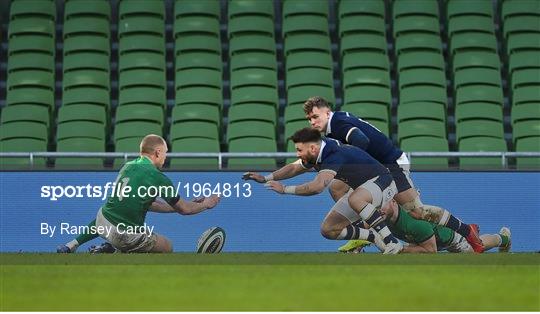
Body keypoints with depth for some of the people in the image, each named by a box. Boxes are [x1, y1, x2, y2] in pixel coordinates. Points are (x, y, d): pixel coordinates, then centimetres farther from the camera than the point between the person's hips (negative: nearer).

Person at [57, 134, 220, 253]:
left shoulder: (128, 166, 9)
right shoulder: (158, 179, -11)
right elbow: (183, 209, 1)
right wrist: (205, 204, 21)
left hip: (102, 221, 7)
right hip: (126, 234, -7)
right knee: (166, 247, 13)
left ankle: (72, 245, 27)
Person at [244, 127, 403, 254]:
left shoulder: (335, 155, -32)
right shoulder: (315, 155, -3)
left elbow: (317, 186, -43)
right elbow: (294, 168, 18)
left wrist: (285, 189, -35)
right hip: (361, 189, 10)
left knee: (354, 199, -43)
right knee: (328, 230, 0)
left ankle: (392, 243, -34)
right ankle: (376, 238, 7)